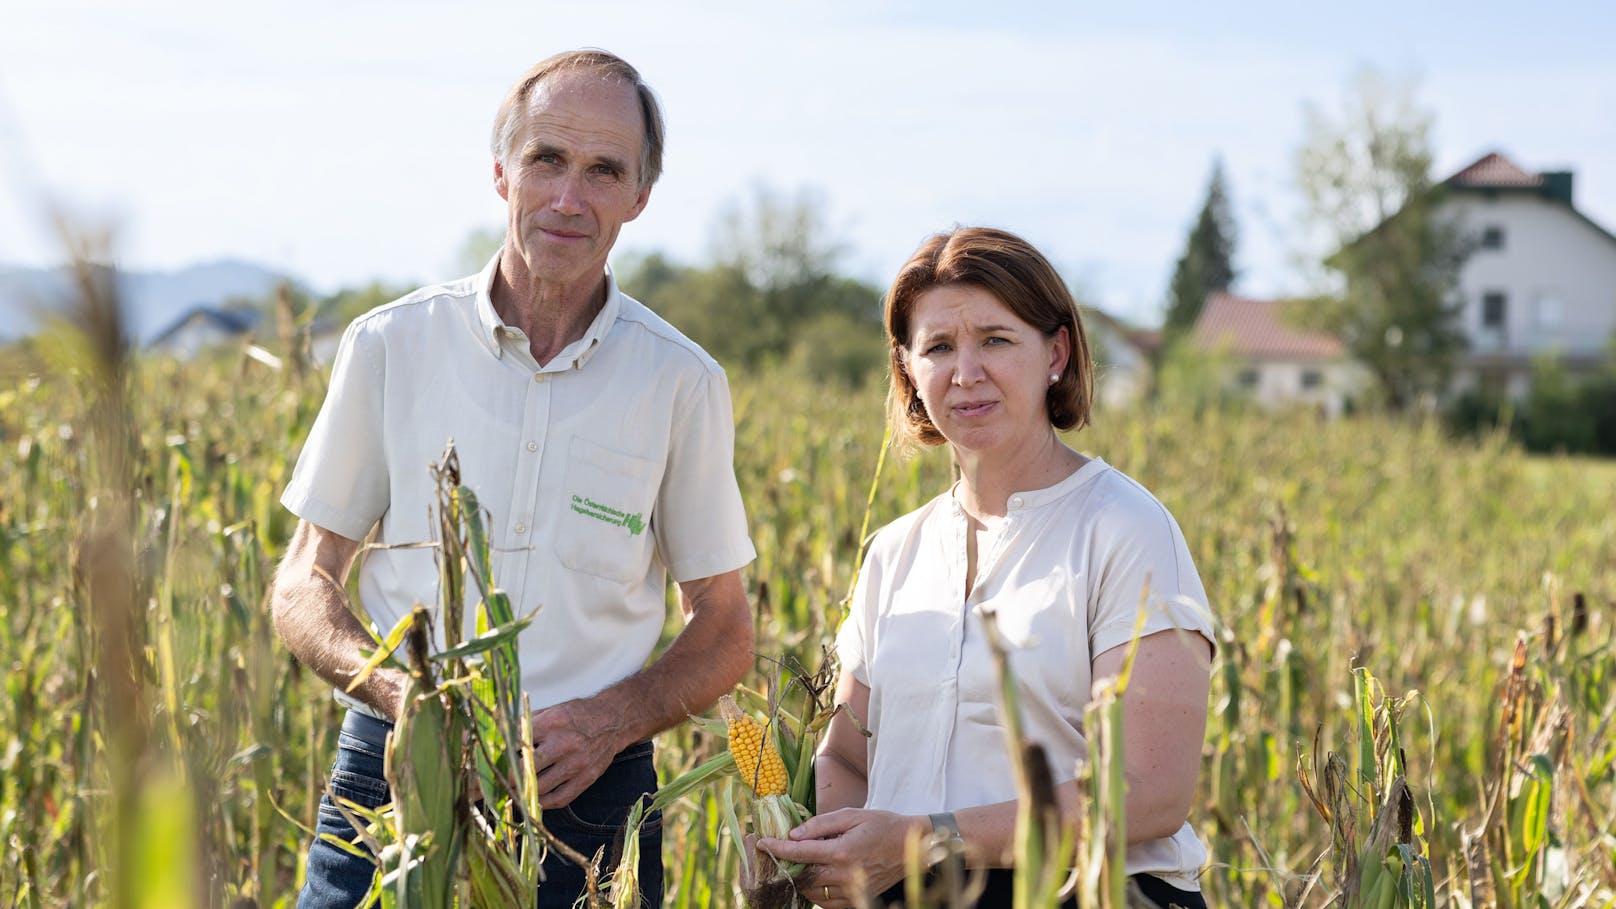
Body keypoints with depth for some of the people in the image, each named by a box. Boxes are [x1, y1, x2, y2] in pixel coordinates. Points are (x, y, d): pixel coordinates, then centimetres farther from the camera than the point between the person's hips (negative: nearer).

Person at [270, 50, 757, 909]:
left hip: (584, 800, 0)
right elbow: (303, 587, 6)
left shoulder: (683, 384, 0)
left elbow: (725, 634, 8)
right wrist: (396, 689, -13)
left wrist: (612, 719, -11)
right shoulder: (390, 345, 1)